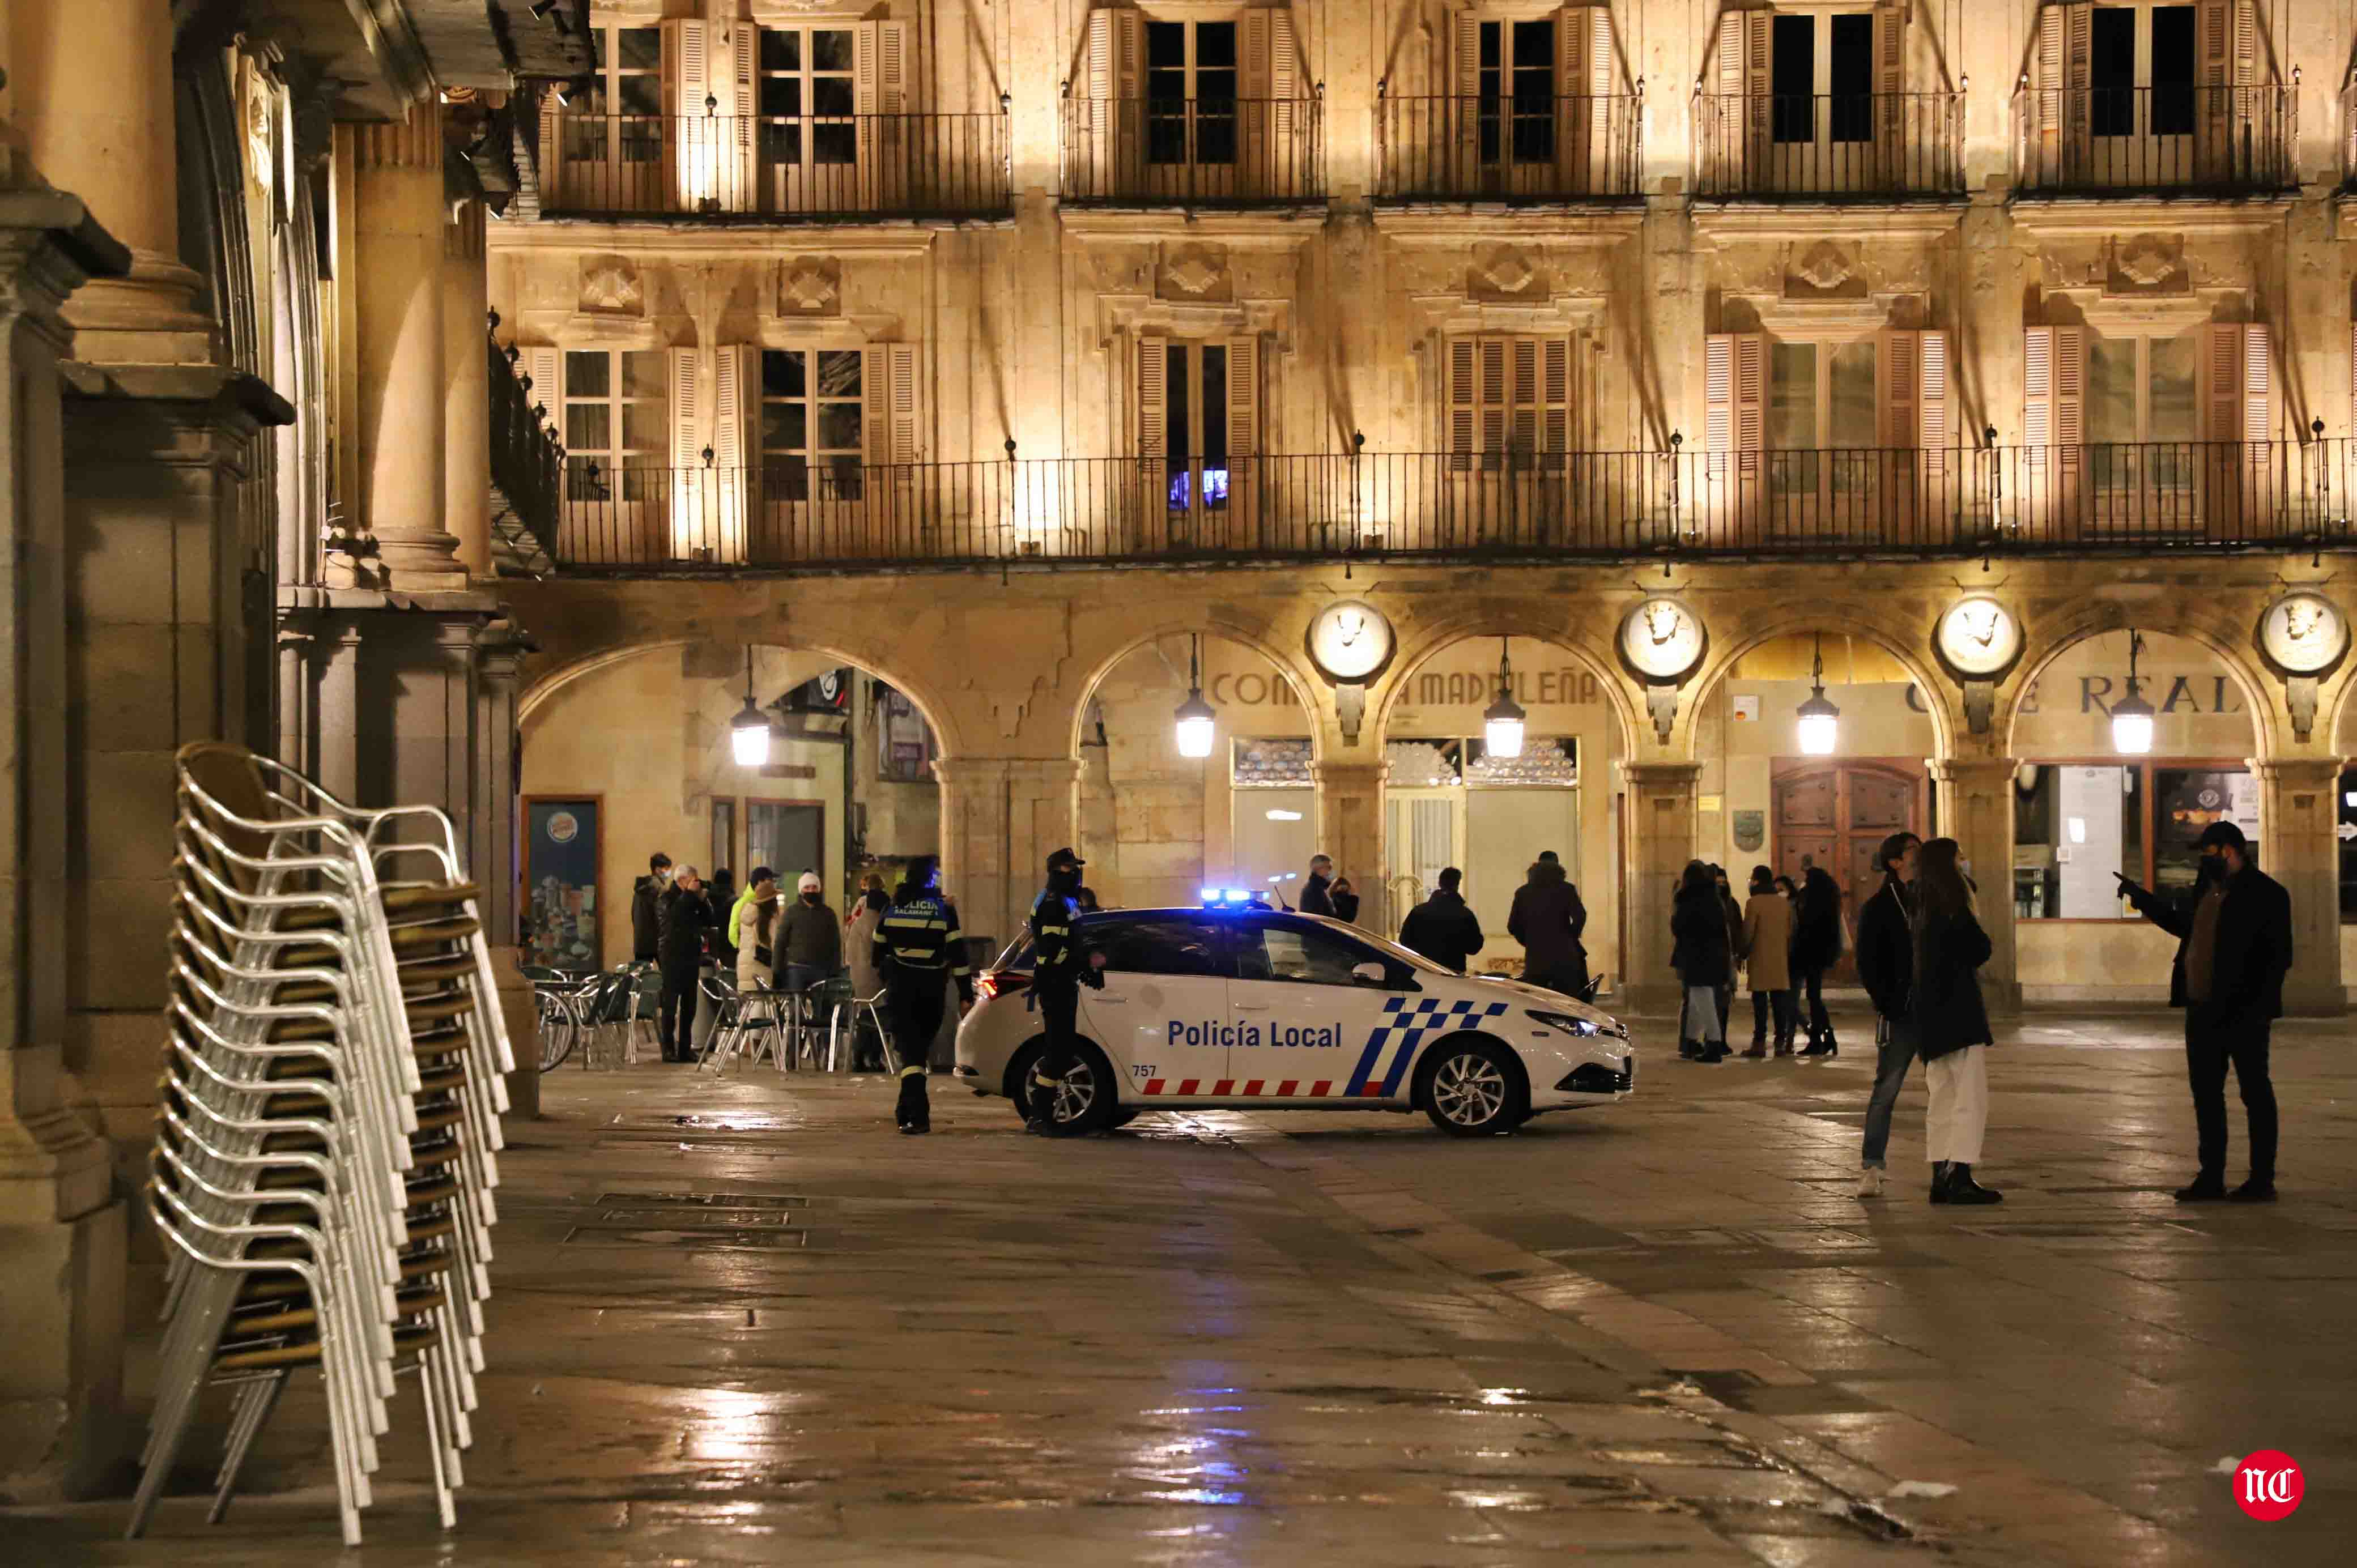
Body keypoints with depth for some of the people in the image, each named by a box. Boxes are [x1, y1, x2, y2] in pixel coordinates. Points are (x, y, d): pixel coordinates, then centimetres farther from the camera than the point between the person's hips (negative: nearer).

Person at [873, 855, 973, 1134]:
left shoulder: (893, 907, 4)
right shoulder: (943, 908, -3)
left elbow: (879, 949, 12)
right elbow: (958, 953, -7)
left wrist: (887, 981, 27)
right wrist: (965, 994, -6)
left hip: (901, 986, 0)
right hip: (932, 986, 0)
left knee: (910, 1047, -5)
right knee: (921, 1046, 16)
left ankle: (918, 1115, -20)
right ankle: (909, 1110, 25)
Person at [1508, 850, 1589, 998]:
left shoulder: (1523, 893, 6)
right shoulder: (1566, 889, -1)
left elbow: (1513, 927, 5)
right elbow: (1579, 916, -13)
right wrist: (1572, 937, 5)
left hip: (1535, 959, 2)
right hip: (1564, 958, -2)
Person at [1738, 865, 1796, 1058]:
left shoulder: (1754, 903, -9)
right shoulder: (1784, 903, 10)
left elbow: (1748, 933, -10)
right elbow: (1790, 933, 13)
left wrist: (1742, 953, 3)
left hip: (1760, 962, -5)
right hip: (1781, 962, 5)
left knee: (1760, 1003, -3)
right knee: (1780, 1002, 6)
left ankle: (1759, 1043, -4)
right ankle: (1781, 1041, 5)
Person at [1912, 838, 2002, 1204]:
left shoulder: (1922, 912, 10)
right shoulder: (1954, 913, -15)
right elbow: (1981, 951, -9)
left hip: (1929, 1016, 8)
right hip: (1959, 1013, -8)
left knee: (1942, 1100, 13)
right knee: (1971, 1100, -6)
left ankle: (1941, 1176, 13)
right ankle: (1960, 1177, -10)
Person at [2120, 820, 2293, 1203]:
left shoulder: (2266, 894, -12)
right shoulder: (2207, 885, 12)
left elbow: (2279, 957, -14)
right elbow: (2183, 925, 30)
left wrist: (2258, 1006, -20)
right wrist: (2141, 898, 29)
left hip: (2242, 1013, -8)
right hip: (2203, 1010, 8)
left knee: (2255, 1093, 0)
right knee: (2206, 1093, 11)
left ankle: (2262, 1182, 6)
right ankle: (2211, 1178, 18)